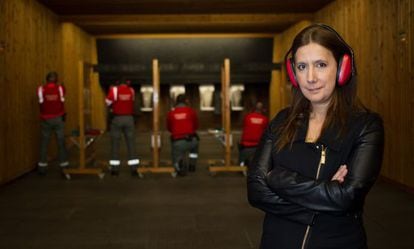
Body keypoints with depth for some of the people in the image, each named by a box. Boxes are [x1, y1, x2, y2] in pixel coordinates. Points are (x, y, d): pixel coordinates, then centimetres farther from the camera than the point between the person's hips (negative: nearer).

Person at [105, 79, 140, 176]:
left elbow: (108, 102, -2)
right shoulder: (131, 90, 2)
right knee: (131, 143, 4)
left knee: (115, 143, 5)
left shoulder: (114, 89, -7)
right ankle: (134, 168, 2)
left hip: (117, 118, -2)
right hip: (129, 118, 2)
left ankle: (115, 168, 4)